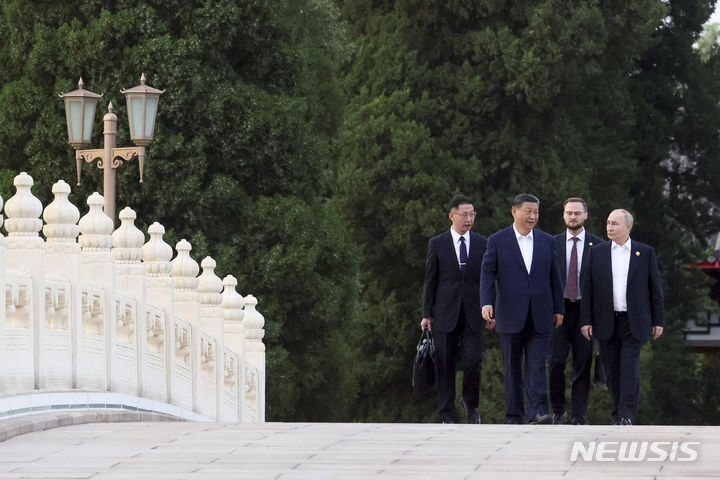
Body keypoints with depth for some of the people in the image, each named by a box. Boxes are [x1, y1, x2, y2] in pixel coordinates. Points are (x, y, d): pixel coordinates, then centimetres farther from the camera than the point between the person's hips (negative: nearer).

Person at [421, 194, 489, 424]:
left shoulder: (482, 244, 7)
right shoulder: (437, 244, 3)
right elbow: (430, 281, 4)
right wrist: (426, 314, 0)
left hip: (473, 314, 1)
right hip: (445, 314, -1)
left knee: (472, 363, -8)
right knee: (446, 366, 1)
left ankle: (471, 404, 17)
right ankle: (448, 415, 8)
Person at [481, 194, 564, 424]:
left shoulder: (547, 241, 10)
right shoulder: (497, 241, 2)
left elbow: (554, 277, 13)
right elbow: (487, 274, -4)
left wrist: (558, 309, 11)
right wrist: (487, 303, -18)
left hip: (539, 317, 1)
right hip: (511, 316, -1)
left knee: (537, 366, -8)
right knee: (512, 368, 5)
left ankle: (538, 412, -15)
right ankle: (514, 416, 9)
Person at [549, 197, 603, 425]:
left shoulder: (598, 245, 5)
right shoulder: (553, 243, 8)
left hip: (585, 311, 0)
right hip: (558, 310, 1)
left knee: (582, 366, 0)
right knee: (556, 362, -9)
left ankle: (579, 417, 5)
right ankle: (558, 411, 4)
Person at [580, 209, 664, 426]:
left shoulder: (645, 253, 4)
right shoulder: (597, 252, 6)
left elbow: (655, 288, 6)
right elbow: (588, 288, 5)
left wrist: (658, 321, 2)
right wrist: (586, 320, -1)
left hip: (634, 322, -2)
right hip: (607, 322, 2)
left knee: (630, 367, -12)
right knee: (612, 369, 5)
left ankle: (626, 416, -14)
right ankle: (617, 414, 14)